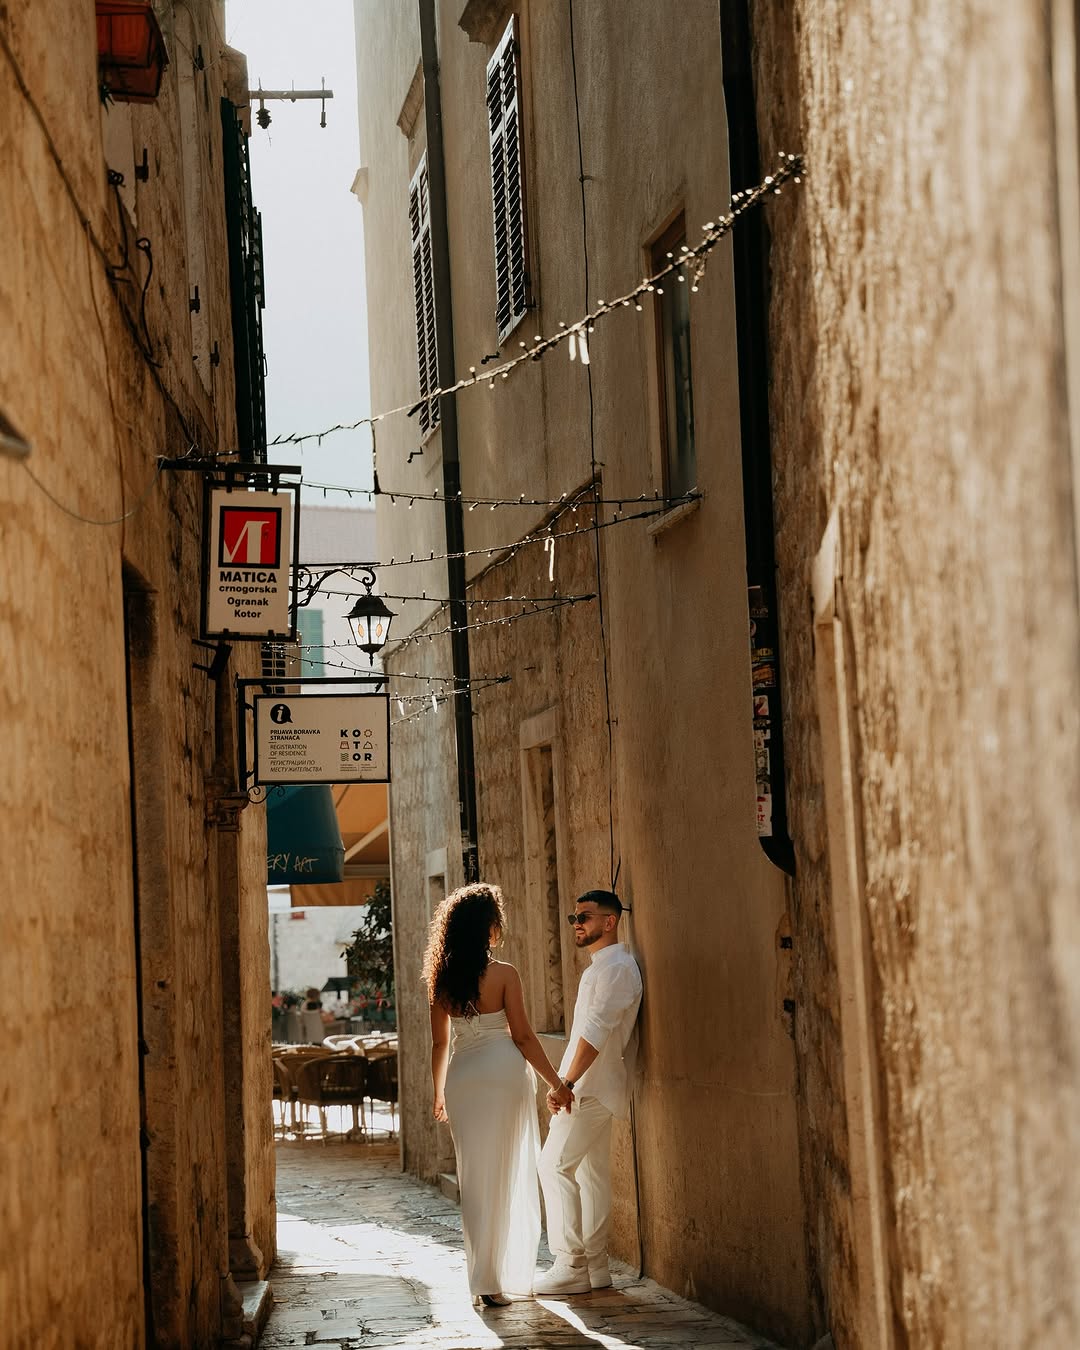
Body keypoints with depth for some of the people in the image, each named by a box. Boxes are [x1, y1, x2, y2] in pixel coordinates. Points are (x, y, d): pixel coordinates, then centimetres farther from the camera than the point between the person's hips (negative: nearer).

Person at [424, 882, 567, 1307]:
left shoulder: (442, 980, 3)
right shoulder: (504, 975, -10)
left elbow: (440, 1042, 8)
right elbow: (523, 1036, -9)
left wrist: (439, 1092, 20)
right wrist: (556, 1081, -1)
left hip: (461, 1077, 4)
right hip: (504, 1072, -4)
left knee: (474, 1176, 10)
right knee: (506, 1175, 6)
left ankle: (482, 1278, 12)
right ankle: (495, 1279, 6)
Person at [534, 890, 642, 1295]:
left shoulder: (617, 968, -14)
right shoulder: (599, 968, 18)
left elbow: (596, 1031, -22)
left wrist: (567, 1083, -23)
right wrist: (567, 1083, 18)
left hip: (590, 1086, -10)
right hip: (588, 1087, 10)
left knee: (555, 1165, -12)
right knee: (591, 1173, 10)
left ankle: (571, 1265, -12)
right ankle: (594, 1265, 13)